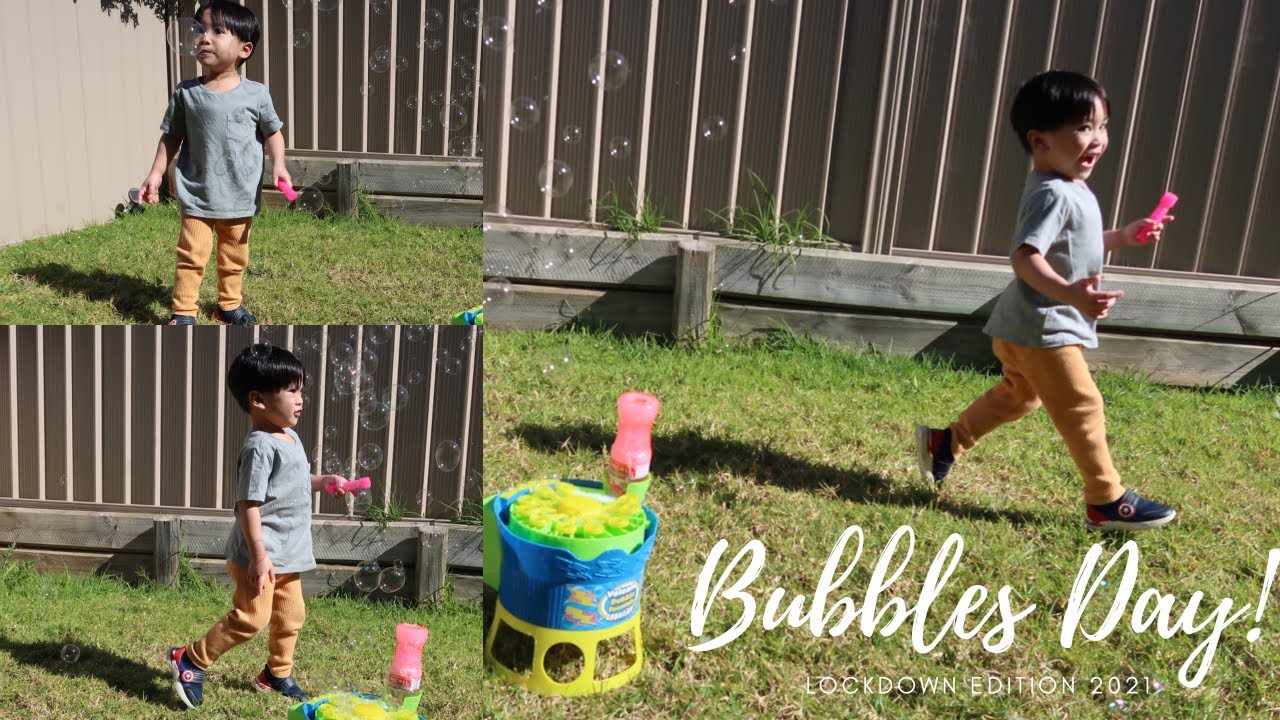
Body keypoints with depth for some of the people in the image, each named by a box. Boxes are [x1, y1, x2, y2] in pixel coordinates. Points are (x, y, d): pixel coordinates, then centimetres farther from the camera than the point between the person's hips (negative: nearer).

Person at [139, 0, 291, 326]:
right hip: (197, 196, -1)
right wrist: (156, 173, -1)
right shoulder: (186, 92, -3)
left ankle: (229, 304, 32)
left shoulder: (256, 94, -5)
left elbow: (272, 132, 6)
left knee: (234, 257, 15)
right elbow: (171, 136, 5)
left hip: (239, 198, 1)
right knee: (191, 255, -4)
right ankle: (183, 312, 5)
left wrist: (278, 165, -9)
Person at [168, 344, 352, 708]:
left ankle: (276, 674, 33)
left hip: (288, 553, 9)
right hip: (260, 554, -9)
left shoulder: (290, 436, 9)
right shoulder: (260, 447, -21)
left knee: (291, 615, 16)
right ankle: (189, 661, 8)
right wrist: (259, 556, -25)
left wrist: (322, 482, 9)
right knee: (252, 617, -8)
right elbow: (249, 504, -23)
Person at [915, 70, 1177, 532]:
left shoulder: (1069, 189, 11)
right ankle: (1108, 503, 8)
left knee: (1019, 394, 25)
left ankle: (943, 442, 33)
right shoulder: (1054, 195, -22)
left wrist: (1123, 236, 18)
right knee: (1082, 407, -2)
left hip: (1024, 329, 11)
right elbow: (1025, 256, -34)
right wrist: (1071, 294, -47)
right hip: (1042, 329, -11)